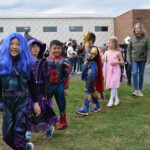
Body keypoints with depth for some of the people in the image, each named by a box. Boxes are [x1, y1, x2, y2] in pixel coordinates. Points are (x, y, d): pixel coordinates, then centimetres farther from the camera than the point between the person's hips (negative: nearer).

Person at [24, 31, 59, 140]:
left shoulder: (43, 61, -5)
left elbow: (47, 78, -6)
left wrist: (46, 93, -10)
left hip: (40, 90, -2)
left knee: (43, 110, 7)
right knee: (27, 111, 1)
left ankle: (50, 127, 32)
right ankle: (28, 132, 12)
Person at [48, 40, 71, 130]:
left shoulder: (64, 61, -5)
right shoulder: (47, 61, 2)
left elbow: (67, 75, -3)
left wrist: (66, 88, -5)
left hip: (59, 86, -2)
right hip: (48, 85, 2)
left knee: (61, 104, 8)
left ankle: (63, 122, 23)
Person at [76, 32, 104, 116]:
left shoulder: (94, 48, -13)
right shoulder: (89, 48, 15)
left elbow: (89, 58, -25)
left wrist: (87, 49, -15)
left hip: (92, 70, -10)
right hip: (88, 69, 10)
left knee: (88, 89, -13)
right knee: (91, 89, 16)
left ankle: (85, 109, -14)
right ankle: (97, 106, 28)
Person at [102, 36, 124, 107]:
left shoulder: (118, 53, -3)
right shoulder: (107, 52, 8)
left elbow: (122, 62, 2)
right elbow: (102, 60, 0)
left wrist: (117, 62, -14)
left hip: (115, 71, -5)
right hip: (109, 71, 5)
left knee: (113, 85, -12)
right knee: (111, 85, 9)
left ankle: (111, 100, -9)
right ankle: (116, 99, 22)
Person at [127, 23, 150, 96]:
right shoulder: (132, 38, 0)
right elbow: (129, 49, 6)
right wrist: (128, 58, 1)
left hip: (142, 59, 0)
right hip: (134, 59, 0)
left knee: (141, 74, 7)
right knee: (135, 73, -13)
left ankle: (140, 90, 18)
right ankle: (136, 90, -10)